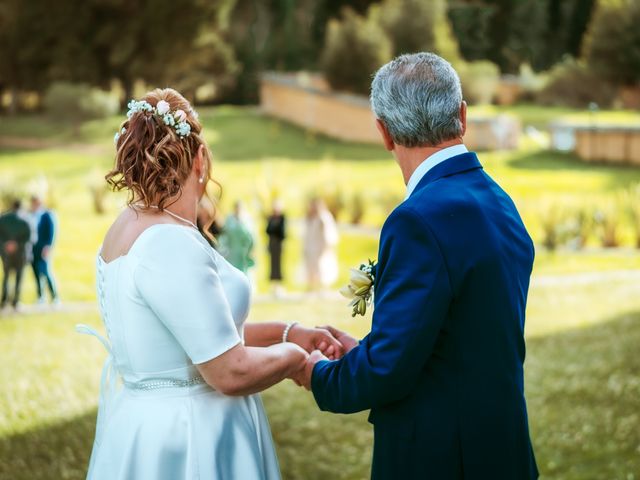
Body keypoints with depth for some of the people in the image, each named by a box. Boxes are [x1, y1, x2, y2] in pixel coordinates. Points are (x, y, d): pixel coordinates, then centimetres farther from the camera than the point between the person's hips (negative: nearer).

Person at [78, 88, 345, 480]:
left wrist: (288, 332, 8)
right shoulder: (170, 243, -22)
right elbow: (231, 372, -23)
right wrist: (295, 355, -6)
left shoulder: (127, 230, 6)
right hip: (186, 439, -9)